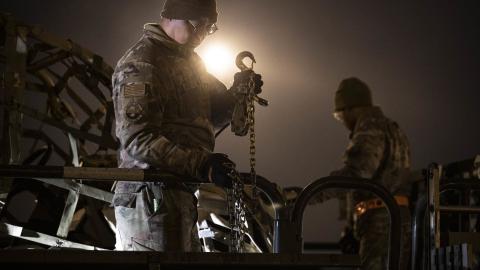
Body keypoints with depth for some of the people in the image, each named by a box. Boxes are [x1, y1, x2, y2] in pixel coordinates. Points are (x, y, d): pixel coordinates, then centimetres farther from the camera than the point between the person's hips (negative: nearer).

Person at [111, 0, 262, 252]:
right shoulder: (140, 64, -15)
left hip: (180, 196, 10)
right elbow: (137, 140, -24)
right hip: (151, 200, -10)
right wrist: (200, 165, -34)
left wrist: (236, 92, 1)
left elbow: (211, 116, 22)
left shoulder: (188, 60, 17)